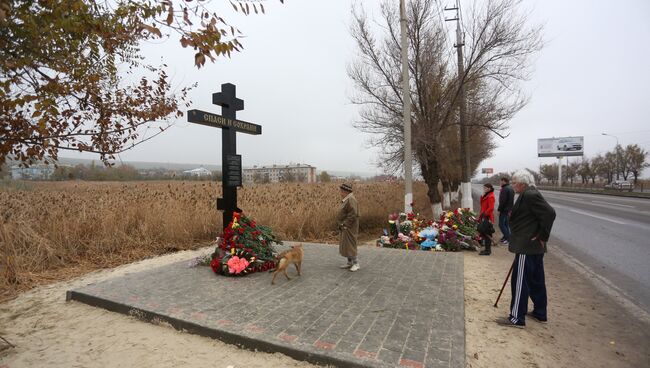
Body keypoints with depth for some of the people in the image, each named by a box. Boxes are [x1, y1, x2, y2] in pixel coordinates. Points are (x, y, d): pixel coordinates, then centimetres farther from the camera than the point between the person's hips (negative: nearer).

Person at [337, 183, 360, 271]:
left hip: (349, 227, -10)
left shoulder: (351, 200, -18)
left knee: (350, 245, -5)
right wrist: (341, 224, 13)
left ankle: (356, 263, 5)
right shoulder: (345, 199, 14)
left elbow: (353, 214, -24)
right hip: (344, 227, 10)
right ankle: (350, 263, 25)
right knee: (345, 245, 15)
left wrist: (345, 224, -20)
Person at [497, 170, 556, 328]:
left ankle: (517, 318, 4)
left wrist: (542, 236, -19)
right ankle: (540, 313, 31)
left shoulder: (530, 196, -17)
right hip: (534, 247, 11)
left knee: (520, 281, -4)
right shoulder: (528, 195, 14)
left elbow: (550, 213, -24)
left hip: (527, 246, -11)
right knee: (536, 280, 18)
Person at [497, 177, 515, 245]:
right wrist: (510, 209, 23)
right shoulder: (511, 188, 14)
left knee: (501, 224, -5)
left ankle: (508, 238, -5)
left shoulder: (505, 189, -18)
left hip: (504, 209, -10)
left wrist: (499, 210, -17)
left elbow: (502, 201, -23)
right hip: (509, 209, 10)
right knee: (506, 224, 16)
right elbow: (512, 200, 20)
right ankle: (506, 236, 23)